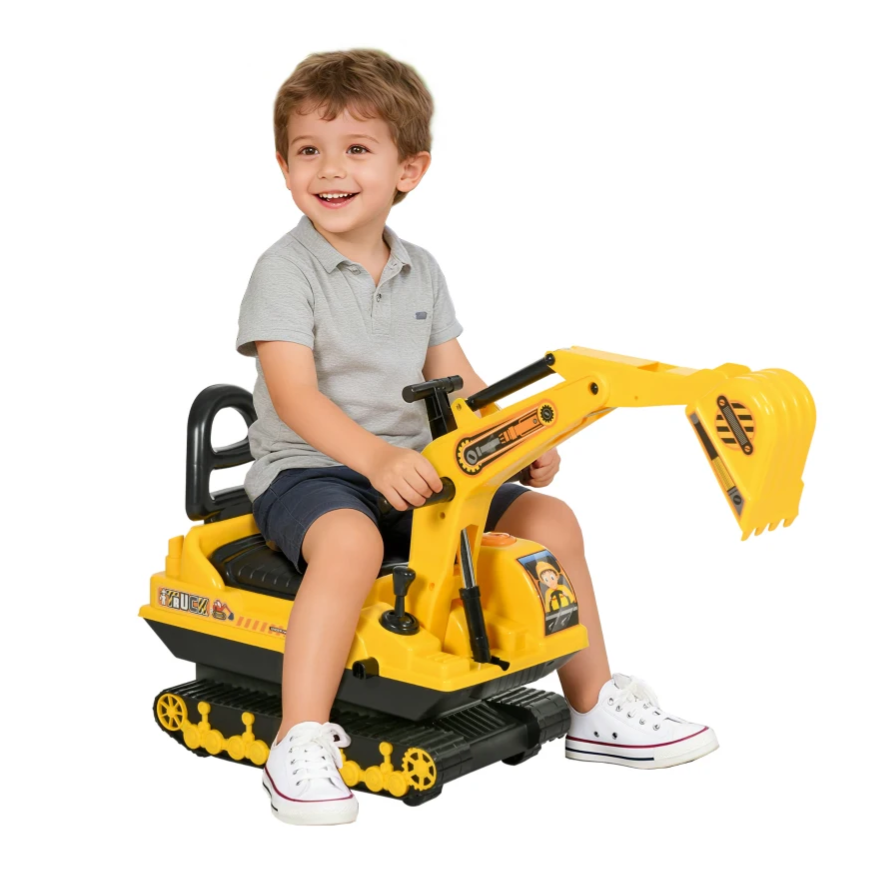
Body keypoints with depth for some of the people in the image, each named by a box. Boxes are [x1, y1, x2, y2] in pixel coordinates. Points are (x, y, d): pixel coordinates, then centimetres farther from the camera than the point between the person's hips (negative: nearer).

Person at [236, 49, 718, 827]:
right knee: (351, 540, -39)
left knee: (549, 516, -2)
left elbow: (454, 380, 13)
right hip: (308, 471, -6)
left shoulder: (421, 272, 12)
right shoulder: (285, 270, -9)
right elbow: (293, 395, -20)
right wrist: (374, 456, -35)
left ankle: (593, 708, 12)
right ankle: (301, 743, -35)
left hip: (414, 468, 7)